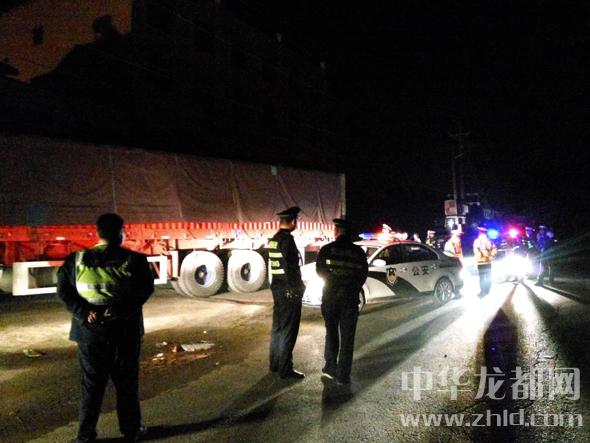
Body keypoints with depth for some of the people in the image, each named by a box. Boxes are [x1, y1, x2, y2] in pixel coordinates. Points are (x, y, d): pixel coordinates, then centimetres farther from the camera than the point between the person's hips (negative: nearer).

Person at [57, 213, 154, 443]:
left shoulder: (76, 260, -1)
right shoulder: (134, 260, -8)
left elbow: (63, 291, -5)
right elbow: (145, 289, -15)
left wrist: (84, 312, -12)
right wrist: (121, 308, -19)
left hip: (91, 330, 2)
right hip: (125, 330, -2)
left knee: (91, 383, 15)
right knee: (126, 382, 12)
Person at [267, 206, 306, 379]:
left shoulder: (273, 240, 10)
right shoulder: (287, 239, -18)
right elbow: (291, 268, -21)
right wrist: (298, 288, -13)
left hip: (277, 288, 9)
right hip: (289, 290, -9)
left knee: (278, 326, 17)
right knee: (288, 330, -2)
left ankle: (275, 363, 28)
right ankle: (285, 369, 4)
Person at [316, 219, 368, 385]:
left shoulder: (327, 249, -5)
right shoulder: (358, 251, 0)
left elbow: (320, 270, -4)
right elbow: (363, 273, 2)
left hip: (331, 296, 0)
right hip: (350, 298, 0)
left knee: (331, 332, 17)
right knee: (347, 337, 6)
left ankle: (331, 367, 20)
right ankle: (343, 374, 6)